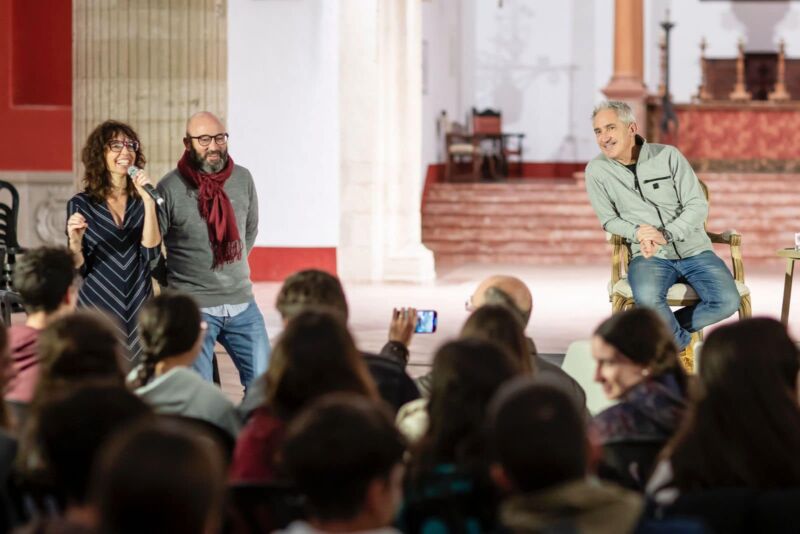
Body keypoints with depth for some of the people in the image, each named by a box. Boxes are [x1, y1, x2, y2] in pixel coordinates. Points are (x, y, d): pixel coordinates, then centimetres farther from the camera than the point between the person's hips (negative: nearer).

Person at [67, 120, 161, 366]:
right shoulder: (81, 204, -1)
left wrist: (148, 201, -18)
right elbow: (78, 269, 0)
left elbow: (151, 252, -11)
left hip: (139, 311, 1)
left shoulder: (142, 201, 2)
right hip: (97, 309, -1)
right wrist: (75, 241, -20)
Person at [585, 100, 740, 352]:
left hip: (693, 250, 1)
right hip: (649, 256, -1)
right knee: (647, 298, -36)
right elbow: (609, 220, 8)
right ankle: (682, 342, -4)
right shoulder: (596, 171, 1)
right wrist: (637, 233, -13)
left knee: (727, 301, -24)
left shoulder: (668, 156, 0)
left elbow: (698, 206, -2)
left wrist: (665, 235, -17)